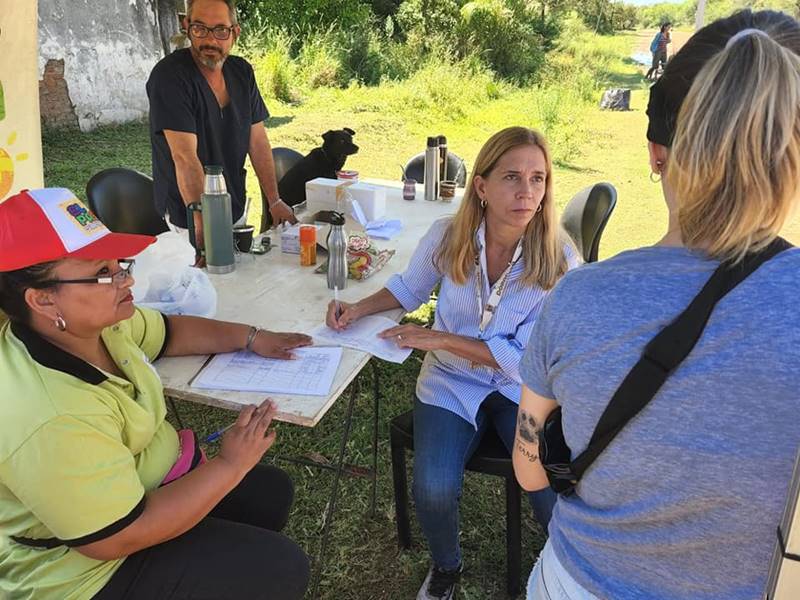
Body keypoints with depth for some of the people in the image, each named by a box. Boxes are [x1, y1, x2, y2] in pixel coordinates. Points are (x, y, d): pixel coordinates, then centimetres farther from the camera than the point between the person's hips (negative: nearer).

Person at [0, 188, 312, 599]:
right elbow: (123, 538, -32)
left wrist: (250, 338, 2)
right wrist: (230, 466, -24)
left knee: (272, 491, 17)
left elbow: (169, 332, 10)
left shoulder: (95, 322, -10)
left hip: (143, 483, 9)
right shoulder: (51, 420, -38)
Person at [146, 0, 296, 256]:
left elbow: (258, 141, 3)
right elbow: (185, 157, -27)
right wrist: (202, 220, -35)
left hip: (236, 211, 6)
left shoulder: (242, 72, 2)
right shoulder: (169, 75, -18)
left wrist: (274, 201, -3)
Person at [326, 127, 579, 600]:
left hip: (522, 388, -1)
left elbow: (524, 359, -15)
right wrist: (360, 308, -7)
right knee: (433, 490, -21)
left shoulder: (560, 261, -17)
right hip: (452, 383, 1)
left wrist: (440, 339, -21)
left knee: (555, 493, -21)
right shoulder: (447, 237, -11)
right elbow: (411, 288, 10)